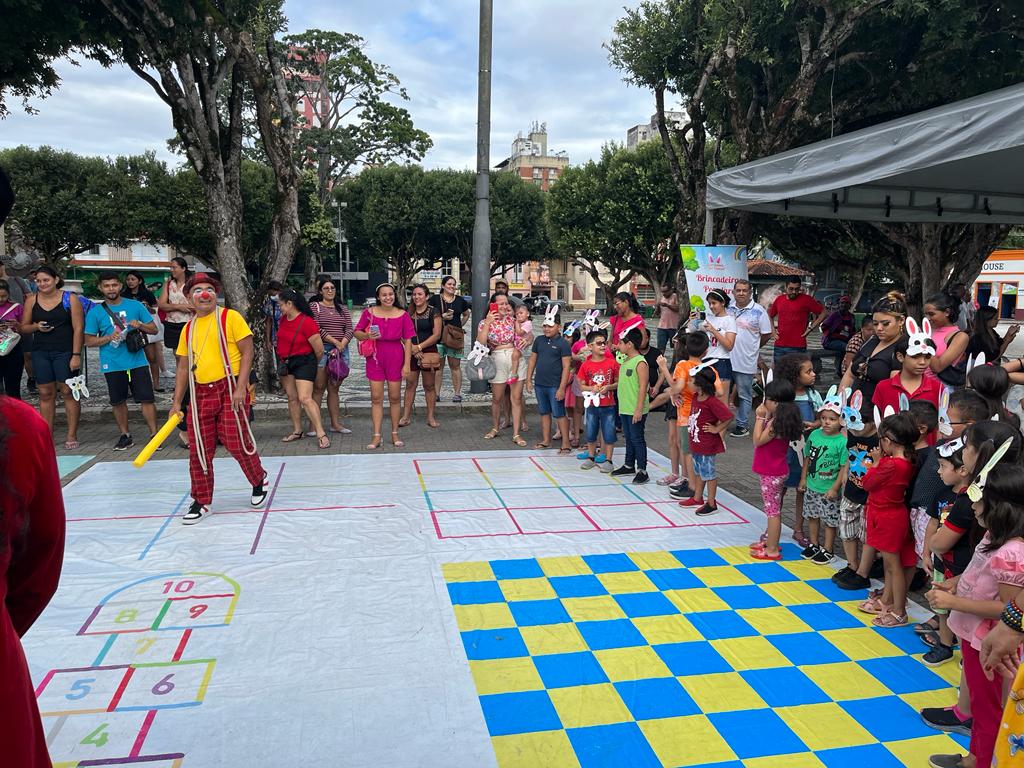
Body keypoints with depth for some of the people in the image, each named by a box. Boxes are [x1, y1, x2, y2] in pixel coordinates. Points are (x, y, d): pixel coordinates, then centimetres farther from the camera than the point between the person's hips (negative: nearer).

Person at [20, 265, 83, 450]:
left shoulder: (70, 299, -3)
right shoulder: (31, 301, 7)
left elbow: (78, 328, -6)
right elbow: (24, 327, 14)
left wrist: (76, 355, -12)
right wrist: (36, 327, -9)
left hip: (65, 352, -3)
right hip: (40, 353, 4)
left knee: (68, 392, -2)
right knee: (45, 394, 6)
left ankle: (72, 435, 4)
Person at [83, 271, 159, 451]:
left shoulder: (135, 306, 5)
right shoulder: (95, 312, 3)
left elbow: (154, 329, 7)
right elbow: (89, 341, 3)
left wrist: (140, 325, -13)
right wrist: (109, 337, -13)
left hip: (137, 361, -1)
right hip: (112, 365, 1)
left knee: (147, 399, -4)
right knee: (118, 402, 10)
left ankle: (154, 434, 3)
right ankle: (125, 435, 23)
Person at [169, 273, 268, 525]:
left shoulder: (229, 317, -3)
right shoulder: (188, 329, 13)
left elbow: (247, 352, -7)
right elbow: (183, 367, 17)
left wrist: (240, 388, -15)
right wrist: (177, 402, 12)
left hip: (229, 389, -5)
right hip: (200, 393, 5)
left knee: (236, 442, -4)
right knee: (199, 449, 5)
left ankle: (259, 481, 23)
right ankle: (201, 501, 18)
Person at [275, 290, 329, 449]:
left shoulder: (307, 322, -20)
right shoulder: (283, 319, 3)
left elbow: (319, 350, -15)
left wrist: (312, 365, 2)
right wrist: (282, 360, 20)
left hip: (303, 362, -7)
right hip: (285, 362, 7)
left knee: (305, 398, -15)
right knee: (292, 397, 12)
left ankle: (321, 434, -11)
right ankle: (297, 431, 23)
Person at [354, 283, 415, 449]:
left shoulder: (403, 315, -2)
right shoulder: (369, 312, -1)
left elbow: (408, 341, -1)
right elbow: (357, 332, 6)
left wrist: (407, 364, -6)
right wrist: (367, 336, -17)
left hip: (395, 359, 0)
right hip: (375, 359, 0)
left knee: (395, 397, 7)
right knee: (376, 398, 2)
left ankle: (395, 434, 19)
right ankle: (376, 436, 7)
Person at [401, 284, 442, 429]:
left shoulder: (433, 313, -2)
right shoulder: (409, 312, 10)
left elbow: (437, 334, -8)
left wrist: (419, 347, -12)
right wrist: (412, 348, -8)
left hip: (428, 352, -3)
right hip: (411, 352, 3)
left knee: (429, 386, 4)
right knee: (410, 384, 4)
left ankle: (431, 417, 12)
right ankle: (406, 416, 8)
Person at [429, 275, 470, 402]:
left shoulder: (460, 300, 12)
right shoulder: (435, 299, 3)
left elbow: (466, 314, 26)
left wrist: (460, 325, 12)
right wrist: (442, 316, -12)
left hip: (455, 337, 2)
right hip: (438, 335, -2)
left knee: (455, 366, 4)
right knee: (438, 366, 2)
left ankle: (457, 393, 7)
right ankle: (436, 393, 7)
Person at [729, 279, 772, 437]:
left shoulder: (758, 311, -6)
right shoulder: (728, 309, 6)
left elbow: (766, 334, -1)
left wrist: (752, 347, 7)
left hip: (745, 361, -4)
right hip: (726, 359, 4)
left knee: (744, 395, 5)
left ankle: (742, 425, 14)